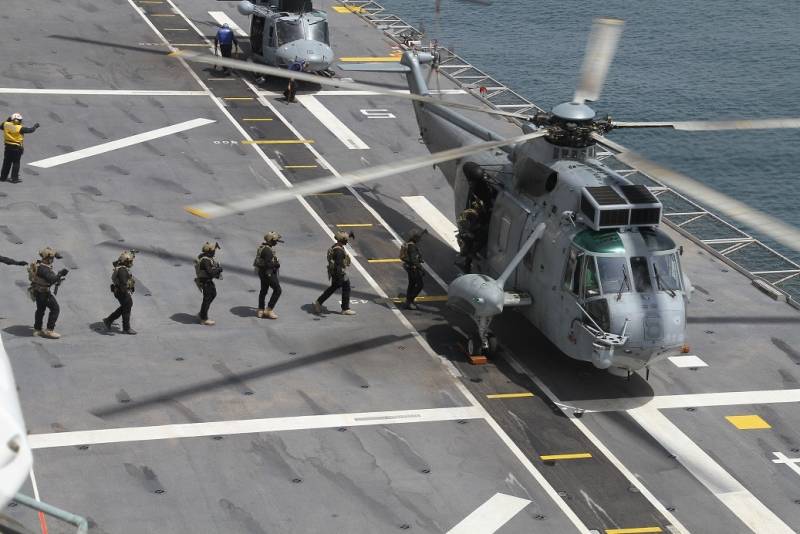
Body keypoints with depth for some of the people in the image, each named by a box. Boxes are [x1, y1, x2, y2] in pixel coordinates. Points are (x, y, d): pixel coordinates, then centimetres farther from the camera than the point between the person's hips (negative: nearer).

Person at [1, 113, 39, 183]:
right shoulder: (20, 128, -17)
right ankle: (14, 178, 4)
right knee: (16, 163, 4)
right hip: (16, 148, -5)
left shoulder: (6, 125, -5)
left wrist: (8, 119, 26)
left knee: (6, 163, 15)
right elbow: (30, 130, -9)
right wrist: (35, 126, 9)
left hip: (8, 147, 5)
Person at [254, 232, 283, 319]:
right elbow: (268, 264, -28)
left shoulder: (263, 247, 8)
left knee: (263, 290, 18)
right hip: (268, 273, -10)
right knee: (277, 290, -1)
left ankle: (260, 310, 25)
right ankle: (269, 310, 1)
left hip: (262, 272, 10)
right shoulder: (267, 250, -24)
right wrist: (277, 264, -14)